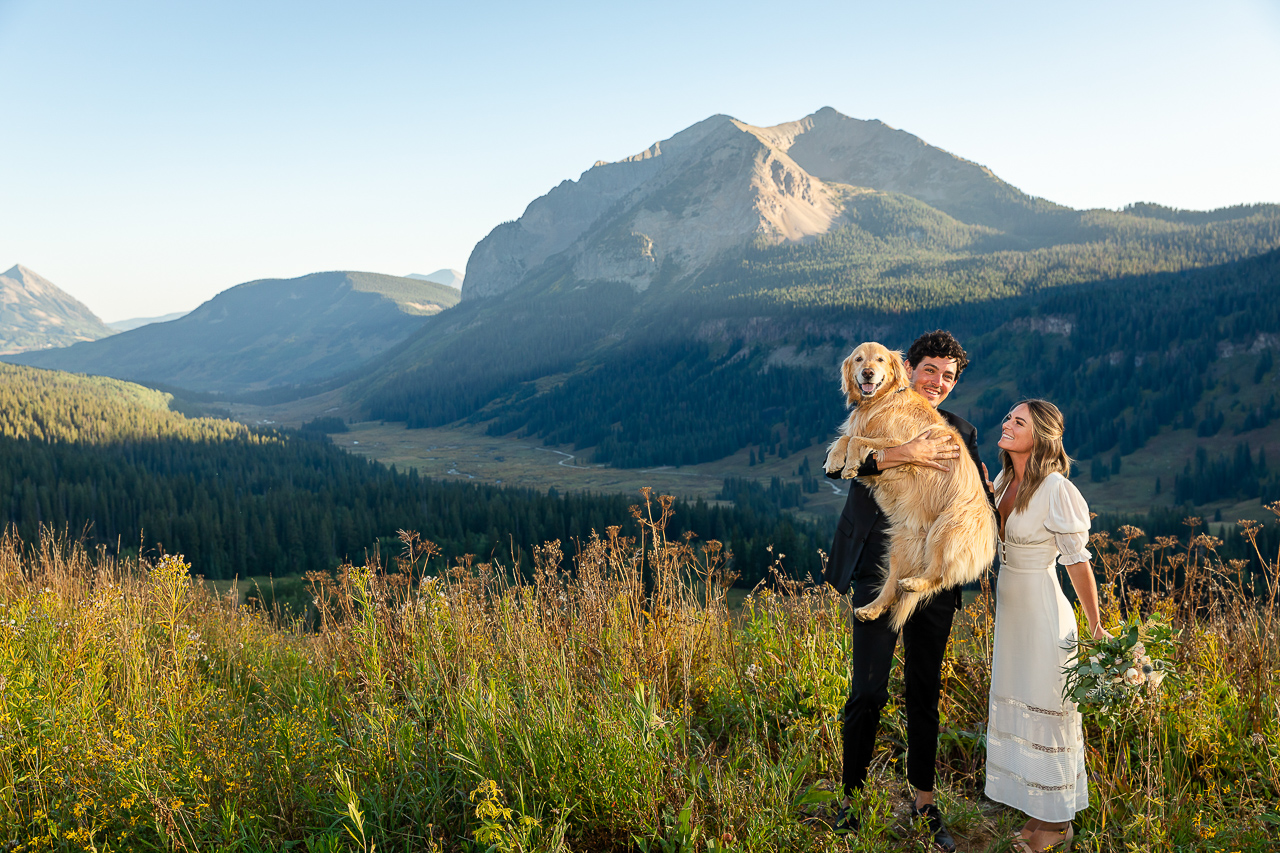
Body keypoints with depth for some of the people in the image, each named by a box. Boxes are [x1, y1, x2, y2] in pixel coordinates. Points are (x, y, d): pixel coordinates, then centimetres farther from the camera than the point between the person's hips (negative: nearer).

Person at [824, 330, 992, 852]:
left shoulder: (961, 433, 12)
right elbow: (836, 465, -17)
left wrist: (981, 486, -10)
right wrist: (906, 453, -24)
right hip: (880, 573, -3)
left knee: (926, 693, 13)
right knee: (868, 691, -1)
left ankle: (924, 803, 26)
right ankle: (851, 799, 16)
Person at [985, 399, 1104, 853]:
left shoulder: (1055, 489, -18)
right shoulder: (1003, 481, 4)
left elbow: (1078, 562, -13)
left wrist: (1097, 626, -7)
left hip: (1043, 611, -8)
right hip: (1009, 607, 8)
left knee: (1046, 709, 3)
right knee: (1016, 706, 14)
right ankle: (1039, 812, 29)